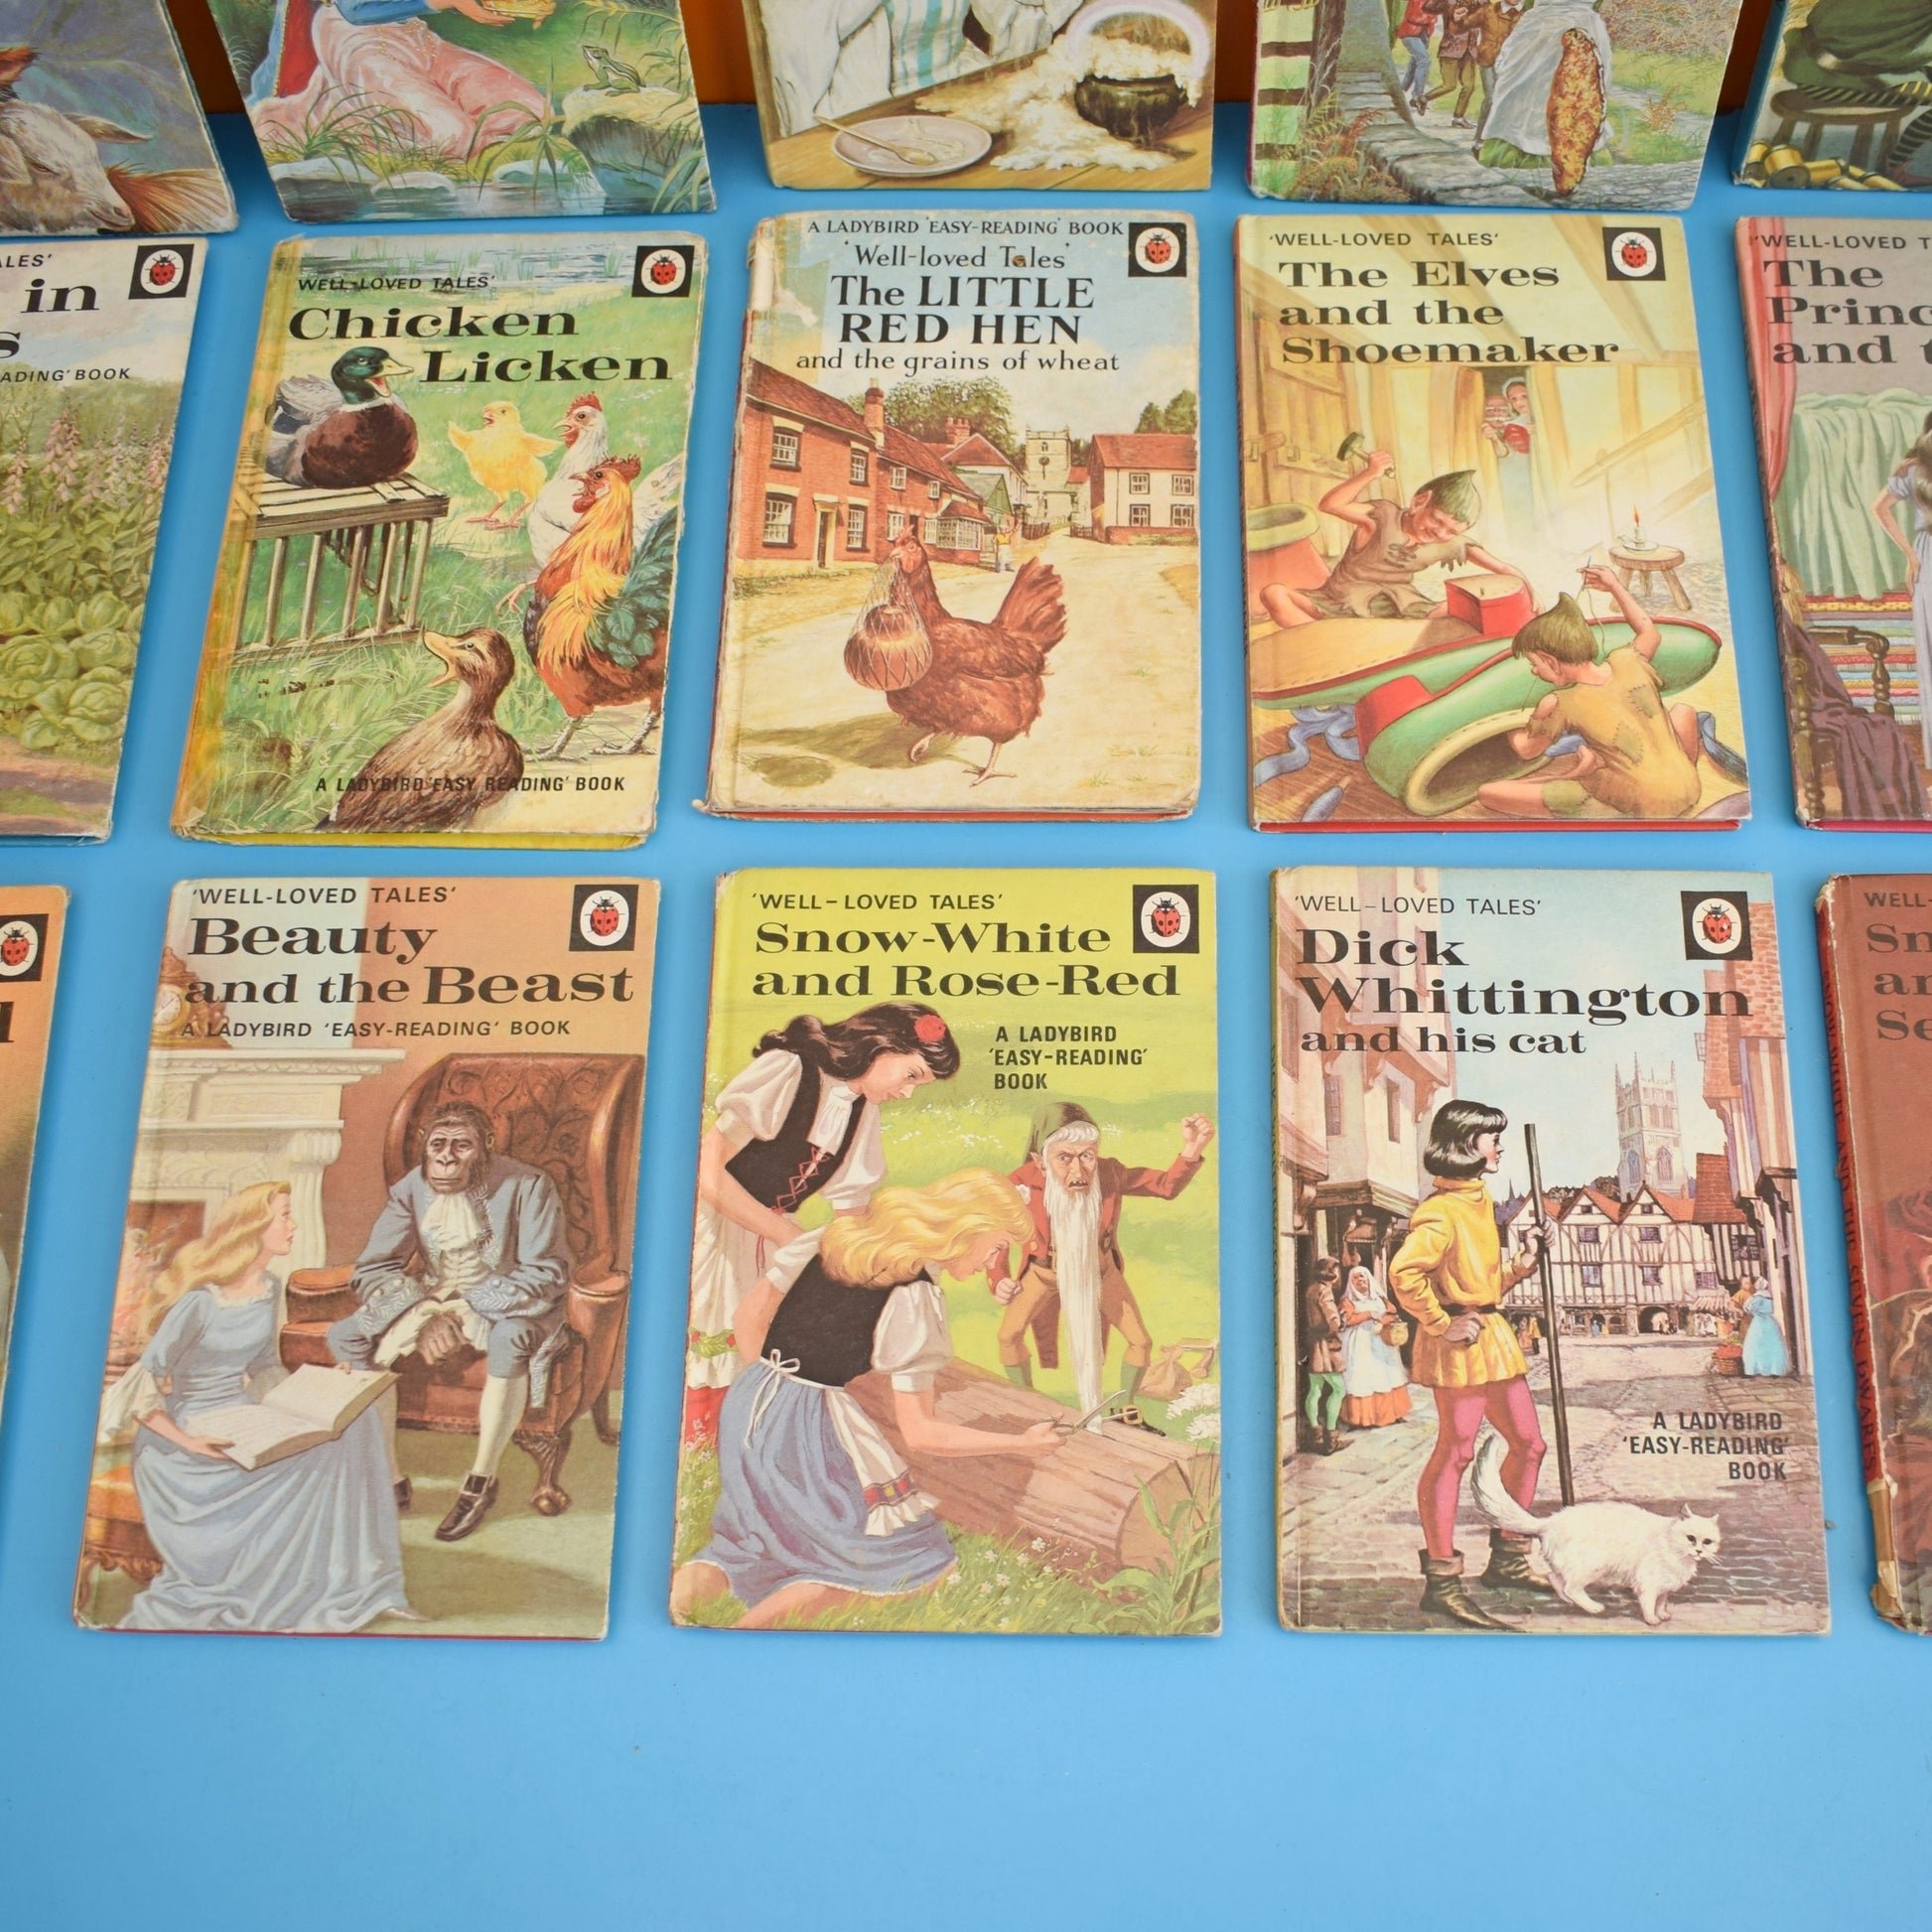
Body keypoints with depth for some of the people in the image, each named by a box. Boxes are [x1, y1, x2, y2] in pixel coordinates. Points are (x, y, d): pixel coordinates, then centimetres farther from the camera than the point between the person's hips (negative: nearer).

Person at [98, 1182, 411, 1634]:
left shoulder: (269, 1291, 4)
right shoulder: (201, 1302, -19)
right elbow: (142, 1386, -16)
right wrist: (185, 1440, -24)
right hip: (181, 1442, -6)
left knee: (352, 1421, -12)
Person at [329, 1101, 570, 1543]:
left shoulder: (526, 1186, -17)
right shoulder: (411, 1189, -5)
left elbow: (546, 1274, -20)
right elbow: (373, 1269, -5)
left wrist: (467, 1308, -27)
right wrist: (419, 1314, -25)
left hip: (503, 1307, -4)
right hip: (431, 1301, 5)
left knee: (512, 1339, -39)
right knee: (346, 1338, -16)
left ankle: (481, 1482, -22)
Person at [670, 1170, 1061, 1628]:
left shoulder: (842, 1231, 6)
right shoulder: (915, 1297, -13)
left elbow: (752, 1312, 12)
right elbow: (918, 1432, -11)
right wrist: (1020, 1444, -2)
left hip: (746, 1406, 7)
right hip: (812, 1430, -7)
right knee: (913, 1556, 6)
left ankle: (700, 1578, -3)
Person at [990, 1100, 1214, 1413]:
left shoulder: (1109, 1174, -31)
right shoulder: (1022, 1187, -35)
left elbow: (1166, 1185, -23)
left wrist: (1191, 1151, -44)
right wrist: (998, 1282, -39)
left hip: (1100, 1271, 1)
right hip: (1045, 1273, -1)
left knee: (1141, 1342, 0)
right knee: (1009, 1336, -13)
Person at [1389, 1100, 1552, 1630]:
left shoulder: (1479, 1203, 16)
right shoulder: (1442, 1213, -16)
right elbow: (1403, 1272, -31)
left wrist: (1525, 1263, 11)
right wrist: (1440, 1325, -23)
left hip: (1493, 1338, 10)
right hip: (1461, 1343, -10)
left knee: (1528, 1444, 15)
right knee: (1455, 1454, -6)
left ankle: (1507, 1560, 28)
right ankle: (1442, 1582, 0)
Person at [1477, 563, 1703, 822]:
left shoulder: (1560, 705, -14)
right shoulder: (1627, 661, -2)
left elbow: (1526, 749, 6)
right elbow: (1651, 633, 25)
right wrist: (1616, 587, 32)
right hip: (1687, 794, 6)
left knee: (1488, 792, -8)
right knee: (1682, 711, 37)